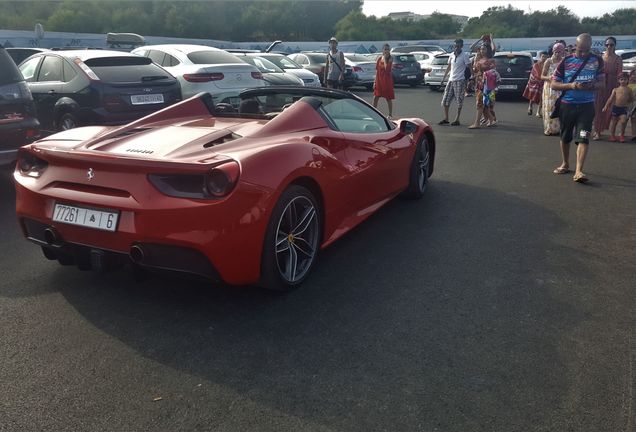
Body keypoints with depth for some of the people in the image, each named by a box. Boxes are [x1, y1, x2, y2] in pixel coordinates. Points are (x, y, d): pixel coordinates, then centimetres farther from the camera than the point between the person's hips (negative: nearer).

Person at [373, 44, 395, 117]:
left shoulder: (390, 59, -6)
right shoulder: (379, 59, 5)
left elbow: (387, 70, -21)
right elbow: (377, 71, 9)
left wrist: (385, 59, -19)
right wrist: (375, 81, 5)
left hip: (387, 81, -4)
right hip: (379, 81, 4)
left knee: (389, 99, 4)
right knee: (375, 98, 1)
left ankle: (390, 115, 14)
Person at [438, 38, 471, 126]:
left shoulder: (464, 55, -6)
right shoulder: (451, 55, 10)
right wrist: (444, 77, 20)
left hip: (460, 81, -6)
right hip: (451, 80, 6)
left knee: (459, 101, -2)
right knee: (445, 100, 6)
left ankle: (457, 120, 5)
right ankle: (446, 119, 16)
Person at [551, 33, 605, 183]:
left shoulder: (597, 61, 1)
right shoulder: (566, 61, -1)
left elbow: (602, 83, 4)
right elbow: (554, 84, 0)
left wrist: (590, 86, -19)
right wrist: (571, 85, -18)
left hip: (587, 105, -1)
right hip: (567, 105, 1)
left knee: (583, 138, -12)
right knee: (565, 137, 14)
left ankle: (578, 171, -17)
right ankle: (565, 164, 32)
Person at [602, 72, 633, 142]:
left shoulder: (628, 90, 5)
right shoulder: (616, 89, 5)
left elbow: (632, 99, 14)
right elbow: (610, 99, 3)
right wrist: (606, 107, -2)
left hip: (623, 108, -1)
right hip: (615, 107, 1)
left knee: (623, 121, -17)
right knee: (614, 121, 8)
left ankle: (622, 135, 0)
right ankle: (612, 135, 21)